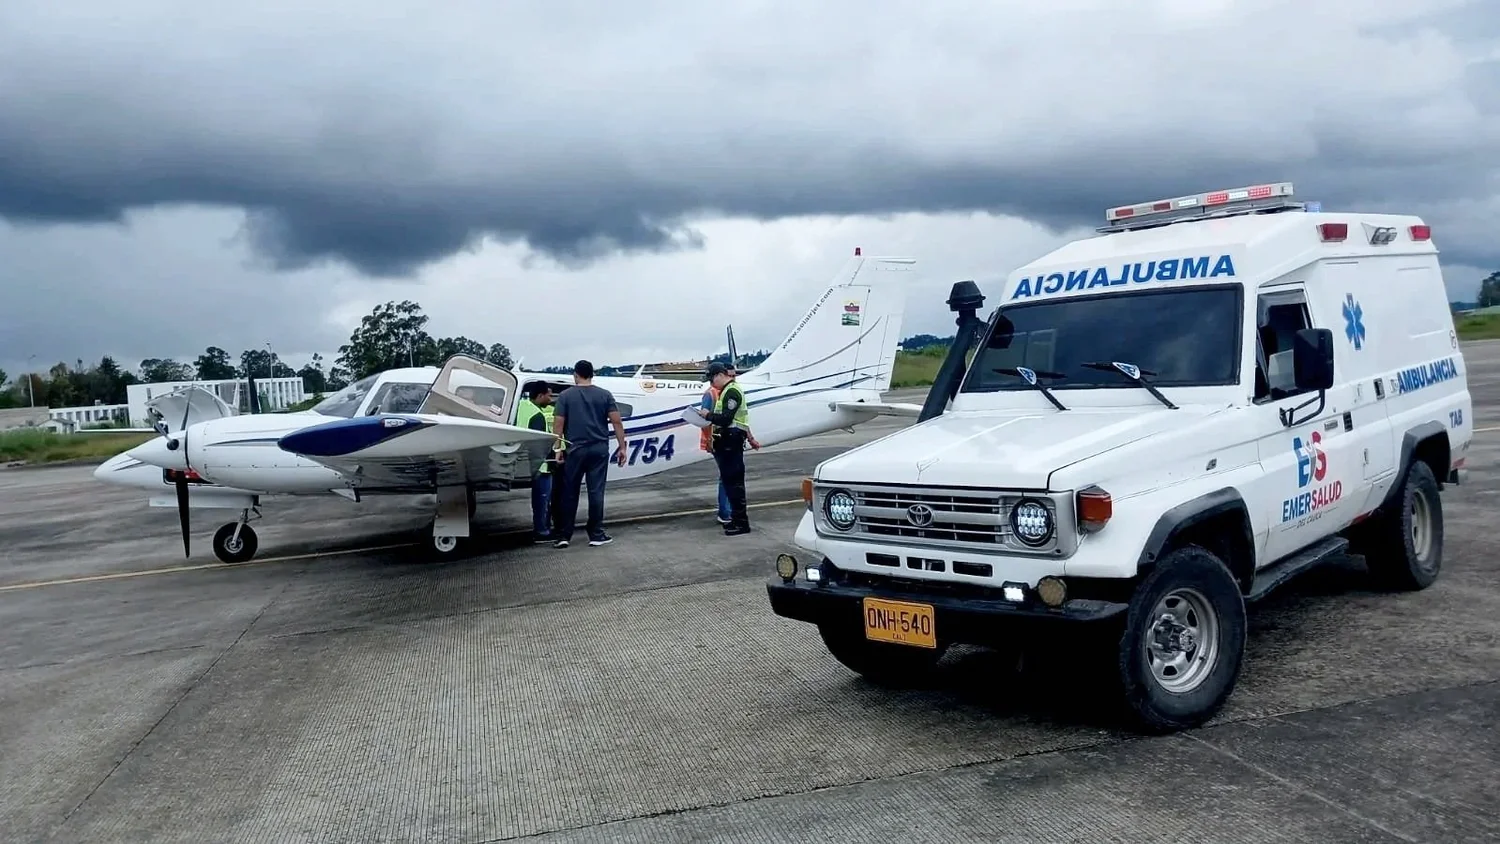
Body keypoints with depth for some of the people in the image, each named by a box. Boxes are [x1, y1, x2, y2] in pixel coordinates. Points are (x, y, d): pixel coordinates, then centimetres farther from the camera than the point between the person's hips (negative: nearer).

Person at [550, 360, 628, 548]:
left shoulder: (566, 396, 1)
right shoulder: (605, 395, 2)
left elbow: (558, 424, -3)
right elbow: (616, 422, -2)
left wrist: (558, 448, 4)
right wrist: (622, 447, 3)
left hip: (575, 450, 0)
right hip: (599, 449, 0)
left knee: (569, 493, 7)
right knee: (596, 492, 3)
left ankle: (563, 536, 8)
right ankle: (596, 535, 6)